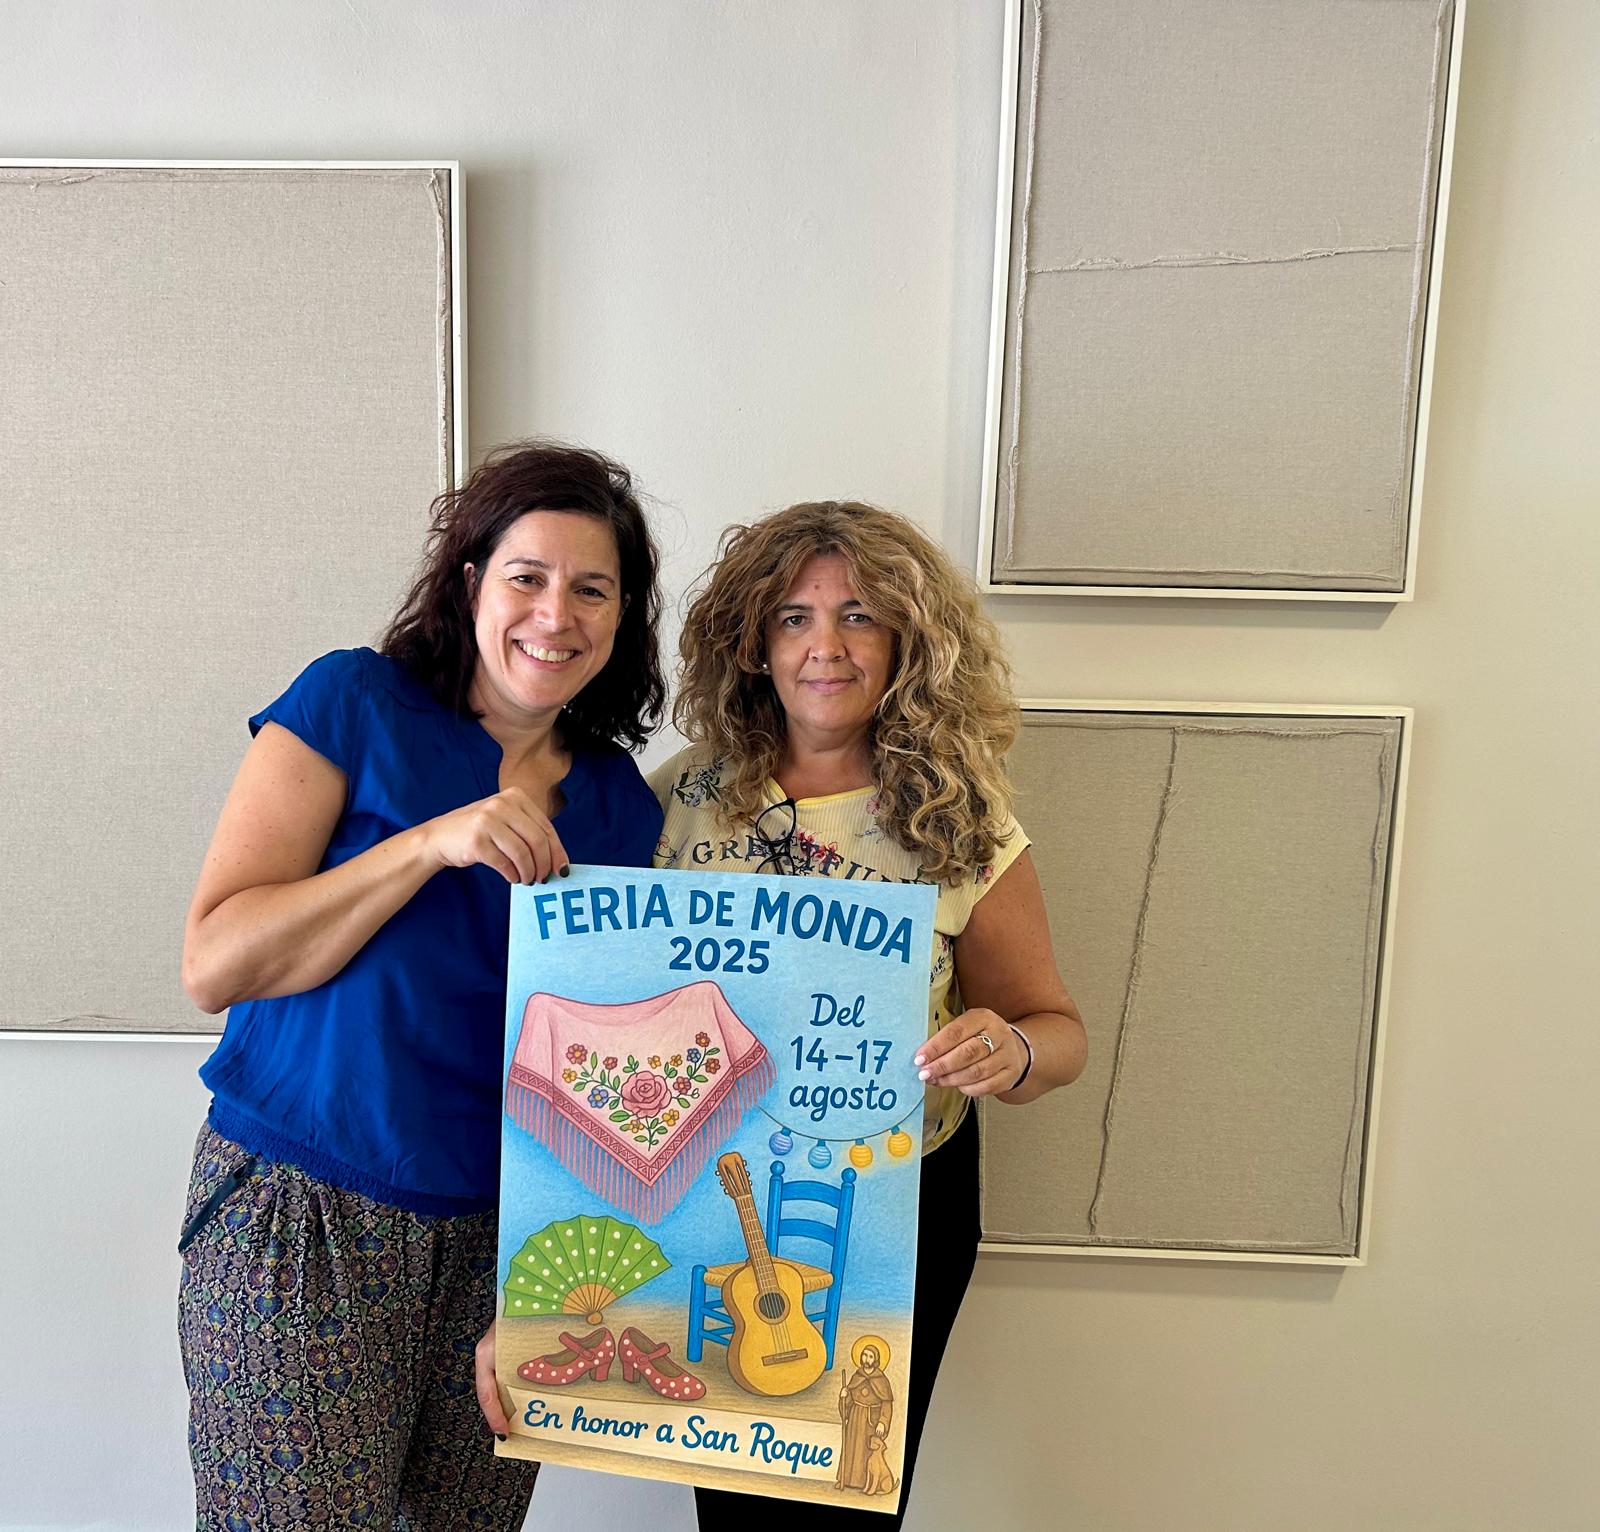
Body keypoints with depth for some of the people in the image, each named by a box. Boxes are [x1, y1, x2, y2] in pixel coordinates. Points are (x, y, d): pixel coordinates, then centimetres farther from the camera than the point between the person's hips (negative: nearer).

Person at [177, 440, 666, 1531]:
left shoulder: (622, 806, 1)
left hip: (500, 1232, 3)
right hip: (299, 1214, -3)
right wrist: (431, 843, -23)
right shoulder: (354, 705, -8)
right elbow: (213, 964, -14)